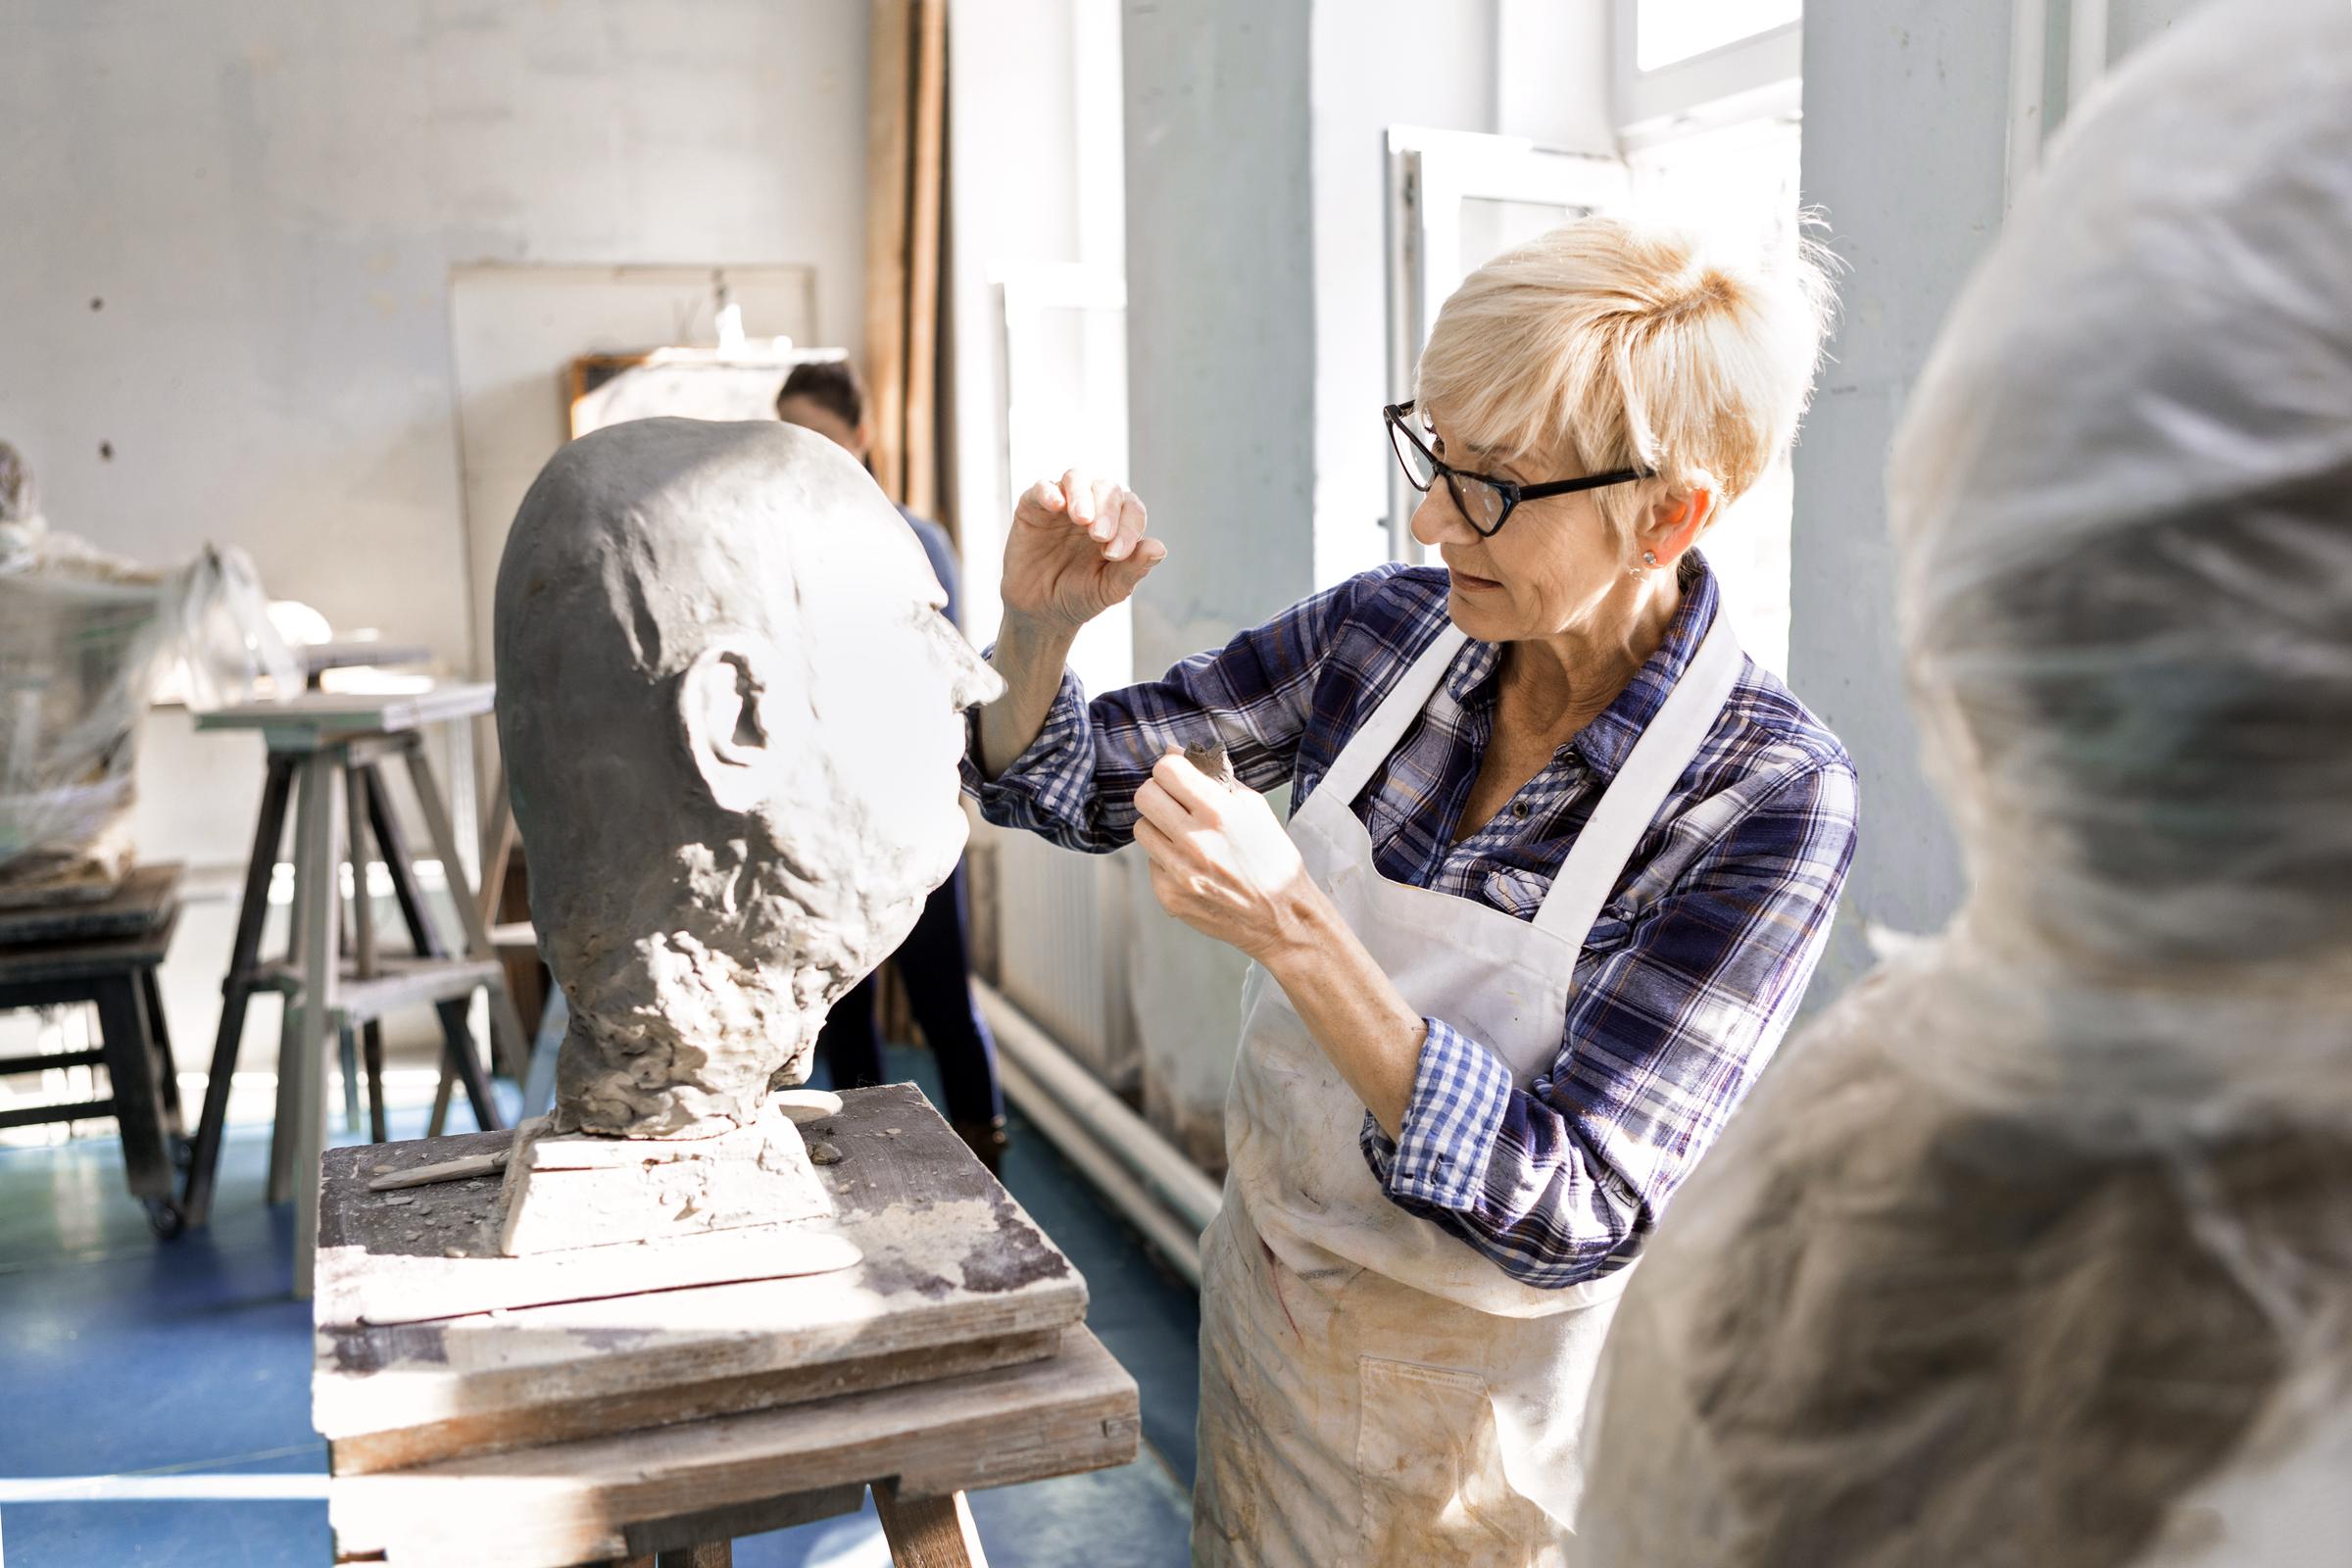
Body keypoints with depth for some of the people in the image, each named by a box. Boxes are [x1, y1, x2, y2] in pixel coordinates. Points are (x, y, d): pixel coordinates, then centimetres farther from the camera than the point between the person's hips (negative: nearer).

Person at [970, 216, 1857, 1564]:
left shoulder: (1771, 799, -25)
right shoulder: (1388, 628, -12)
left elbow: (1566, 1216, -28)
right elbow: (1072, 789, -1)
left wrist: (1295, 935, -37)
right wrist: (1042, 624, -22)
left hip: (1486, 1425, -4)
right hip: (1260, 1309, 4)